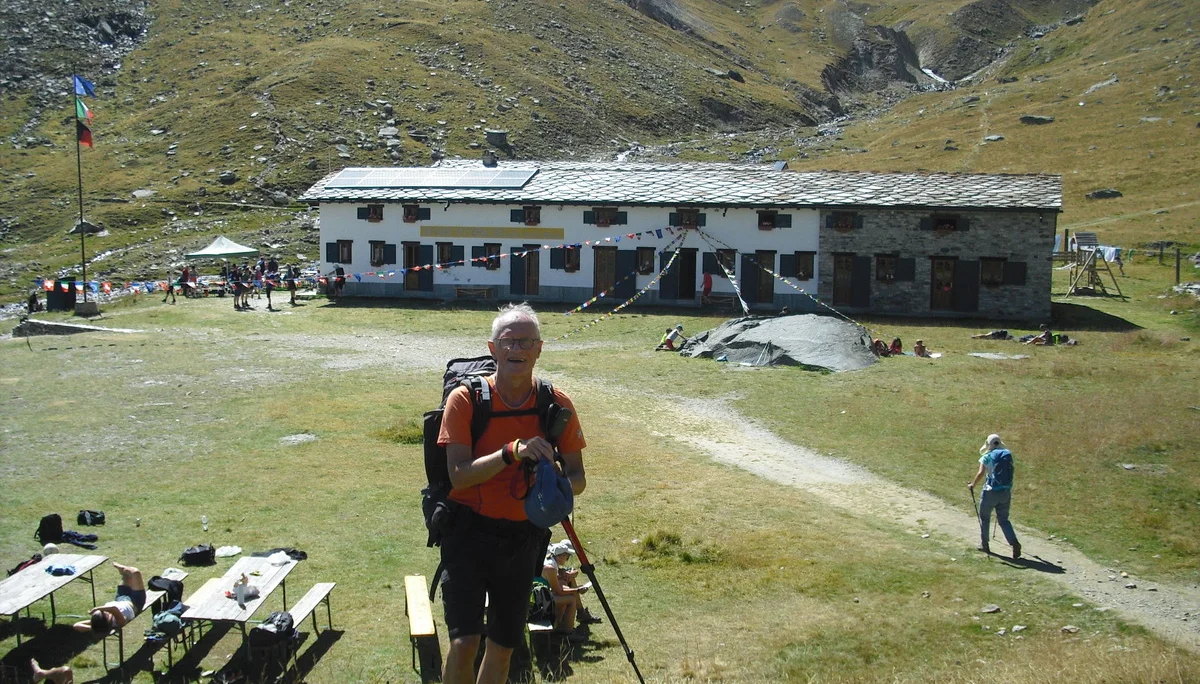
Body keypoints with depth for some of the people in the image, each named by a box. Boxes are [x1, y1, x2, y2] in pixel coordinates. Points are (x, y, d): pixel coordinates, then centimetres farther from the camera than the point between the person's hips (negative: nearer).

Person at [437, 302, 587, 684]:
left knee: (504, 646, 15)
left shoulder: (557, 405, -3)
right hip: (470, 529, -3)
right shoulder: (466, 399, -11)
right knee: (464, 642, -16)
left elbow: (577, 477, 1)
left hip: (522, 536, 3)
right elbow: (458, 475, -18)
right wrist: (512, 452, -32)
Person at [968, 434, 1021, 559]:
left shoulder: (987, 457, -7)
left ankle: (984, 545, 22)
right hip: (1006, 492, 4)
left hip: (991, 492, -4)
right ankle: (1014, 543, -7)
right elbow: (1009, 472, 11)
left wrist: (972, 485, -4)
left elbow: (981, 473, -17)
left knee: (984, 518, 15)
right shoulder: (1008, 454, 7)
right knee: (1003, 519, 12)